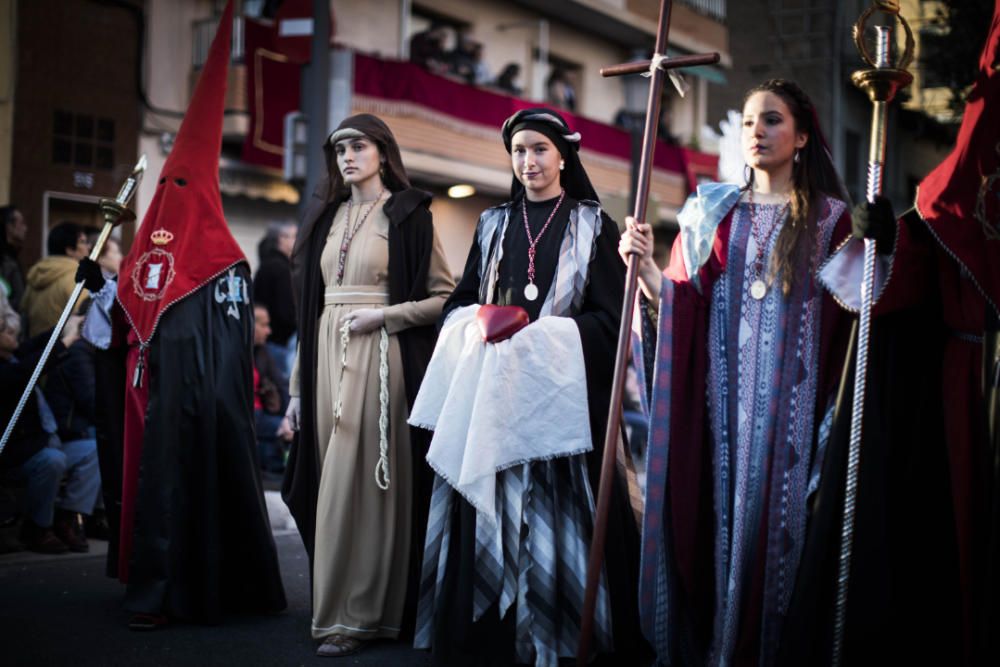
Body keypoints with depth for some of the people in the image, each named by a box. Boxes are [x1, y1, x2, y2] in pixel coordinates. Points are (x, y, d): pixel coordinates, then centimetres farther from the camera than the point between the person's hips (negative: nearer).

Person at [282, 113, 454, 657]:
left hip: (379, 358, -5)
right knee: (335, 483, 3)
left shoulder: (408, 216, 1)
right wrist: (299, 386, 11)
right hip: (328, 354, 5)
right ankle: (349, 609, 11)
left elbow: (443, 298, 0)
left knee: (362, 481, -9)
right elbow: (309, 305, 15)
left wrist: (384, 315, -14)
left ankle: (355, 615, -3)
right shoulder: (326, 217, 16)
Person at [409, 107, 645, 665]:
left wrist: (539, 335, -14)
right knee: (491, 513, -1)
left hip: (562, 387, -3)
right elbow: (461, 302, 13)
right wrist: (479, 324, -9)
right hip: (492, 388, 3)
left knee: (557, 513, -5)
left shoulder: (593, 225, 4)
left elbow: (608, 318, -3)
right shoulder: (494, 224, 15)